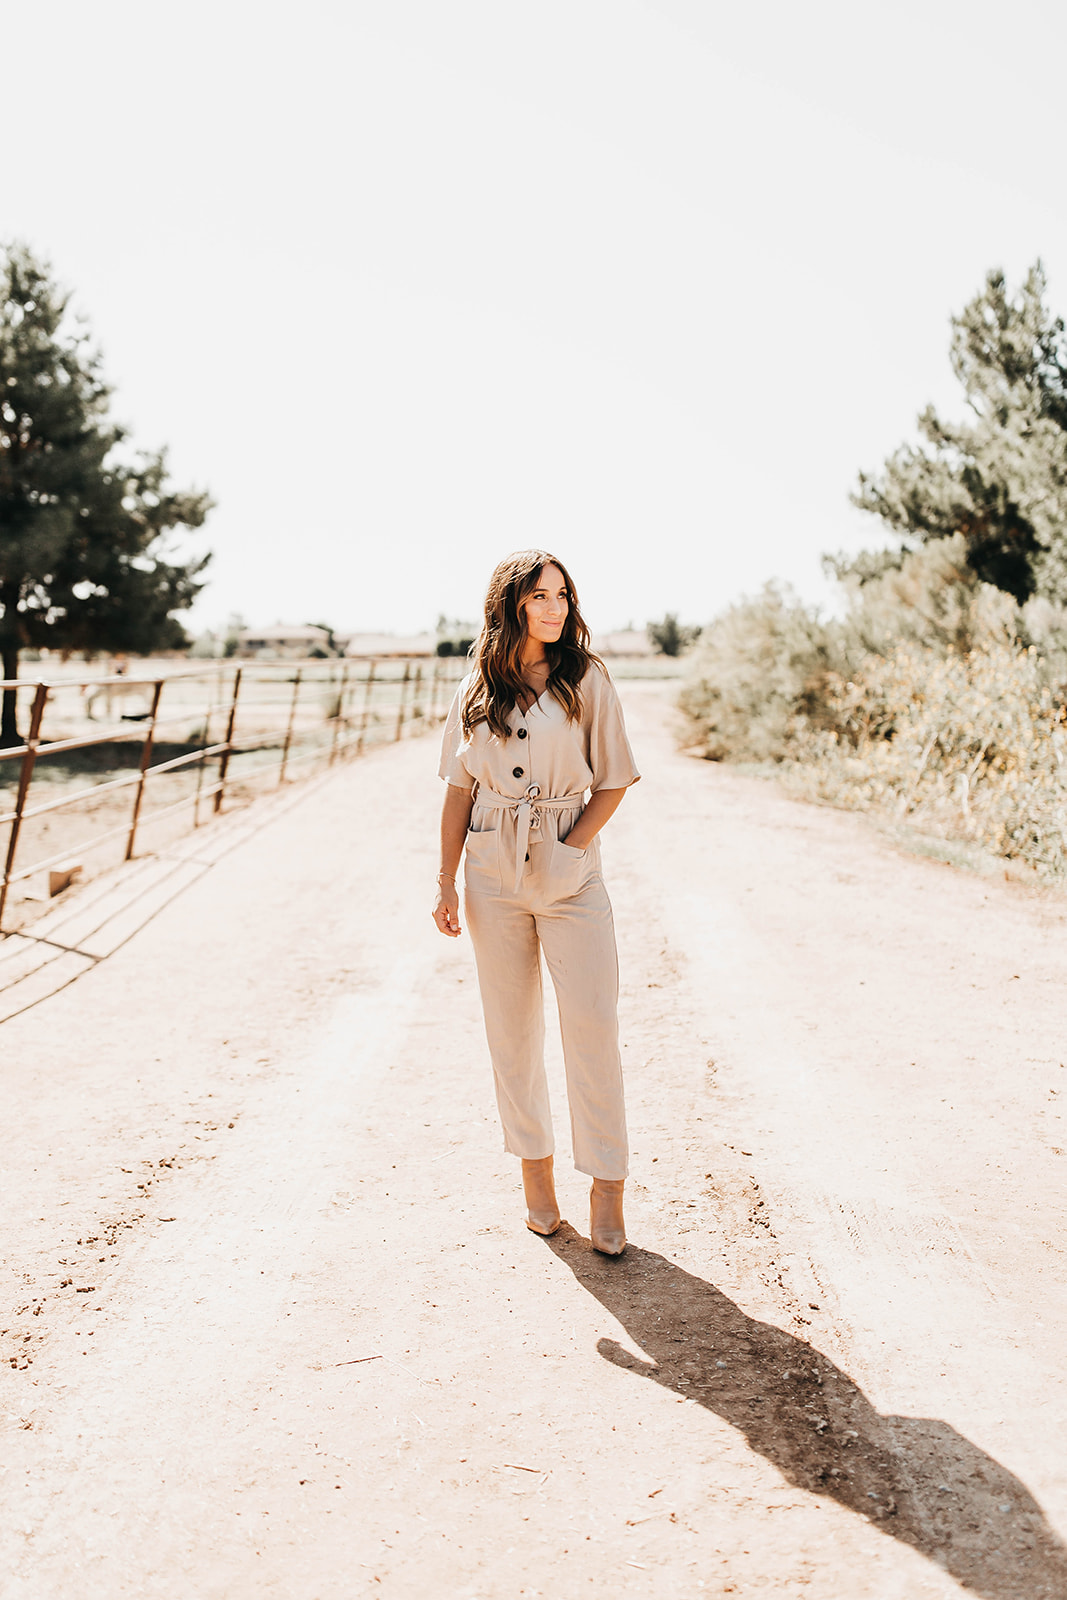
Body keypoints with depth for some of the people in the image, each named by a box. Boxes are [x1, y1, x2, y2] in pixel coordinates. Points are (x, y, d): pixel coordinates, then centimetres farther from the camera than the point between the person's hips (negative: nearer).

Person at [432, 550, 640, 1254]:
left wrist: (566, 848, -10)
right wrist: (446, 881, 5)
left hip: (570, 870, -2)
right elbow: (460, 789, 8)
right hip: (493, 872, 2)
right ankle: (535, 1170, 22)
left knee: (593, 1026, -5)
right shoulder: (478, 688, 5)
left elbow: (613, 782, 1)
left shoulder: (587, 680, -1)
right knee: (512, 1029, 8)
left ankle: (607, 1189, 4)